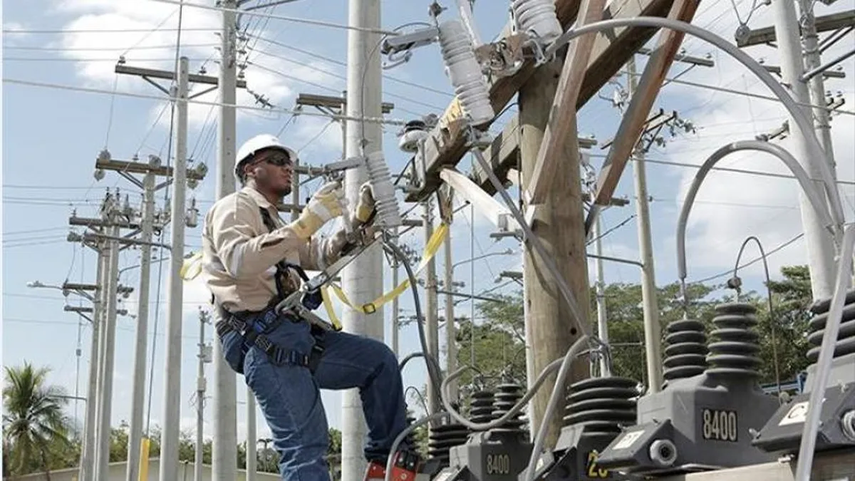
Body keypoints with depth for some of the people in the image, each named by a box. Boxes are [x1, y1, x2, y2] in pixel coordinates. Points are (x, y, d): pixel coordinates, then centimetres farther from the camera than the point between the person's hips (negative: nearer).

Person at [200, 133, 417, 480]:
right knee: (305, 445, -17)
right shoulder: (234, 207, 1)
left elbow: (321, 256, 24)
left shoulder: (276, 225, 31)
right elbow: (238, 261, -20)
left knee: (380, 359, 8)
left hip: (297, 334, 9)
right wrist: (306, 223, -23)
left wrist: (358, 220, 10)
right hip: (264, 340, -9)